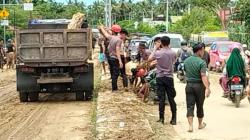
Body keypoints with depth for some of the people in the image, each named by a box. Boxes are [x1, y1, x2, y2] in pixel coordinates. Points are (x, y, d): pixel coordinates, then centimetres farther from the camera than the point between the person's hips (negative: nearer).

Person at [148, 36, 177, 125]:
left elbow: (149, 59, 5)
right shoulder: (173, 53, -4)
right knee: (171, 98, 7)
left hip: (160, 77, -1)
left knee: (161, 99, 3)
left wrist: (154, 49, 12)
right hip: (169, 77, 1)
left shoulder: (158, 53, -10)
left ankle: (161, 118, 6)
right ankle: (174, 119, 8)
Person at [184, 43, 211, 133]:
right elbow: (203, 76, -24)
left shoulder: (186, 61, 4)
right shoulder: (202, 62, -14)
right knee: (200, 106, 13)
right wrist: (207, 88, -30)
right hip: (199, 85, -3)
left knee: (190, 106, 2)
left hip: (189, 85, 4)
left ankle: (190, 126, -9)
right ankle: (200, 124, 29)